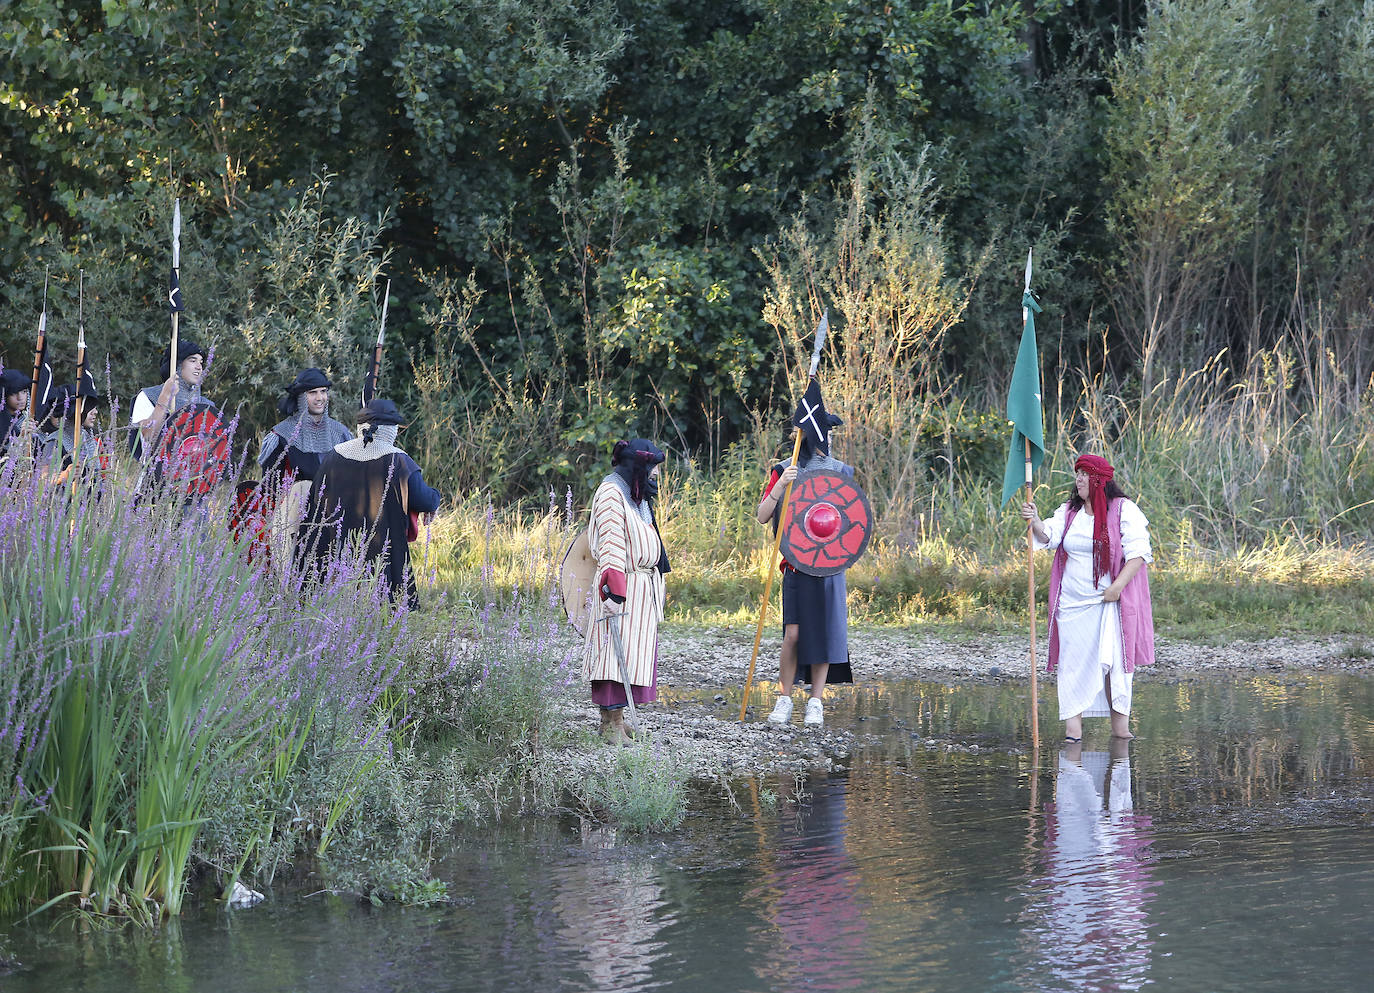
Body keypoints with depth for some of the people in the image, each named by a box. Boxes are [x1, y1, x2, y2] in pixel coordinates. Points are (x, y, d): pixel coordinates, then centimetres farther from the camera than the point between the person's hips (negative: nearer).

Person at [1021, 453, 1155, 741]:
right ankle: (1073, 726, -1)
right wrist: (1036, 522, -24)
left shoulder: (1124, 511, -3)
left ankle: (1120, 725, 0)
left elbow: (1138, 553, -8)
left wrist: (1117, 587, -17)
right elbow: (1049, 536, -2)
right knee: (1073, 661, -1)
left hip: (1110, 602, -4)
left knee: (1112, 660, -8)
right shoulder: (1068, 511, 12)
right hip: (1072, 603, 4)